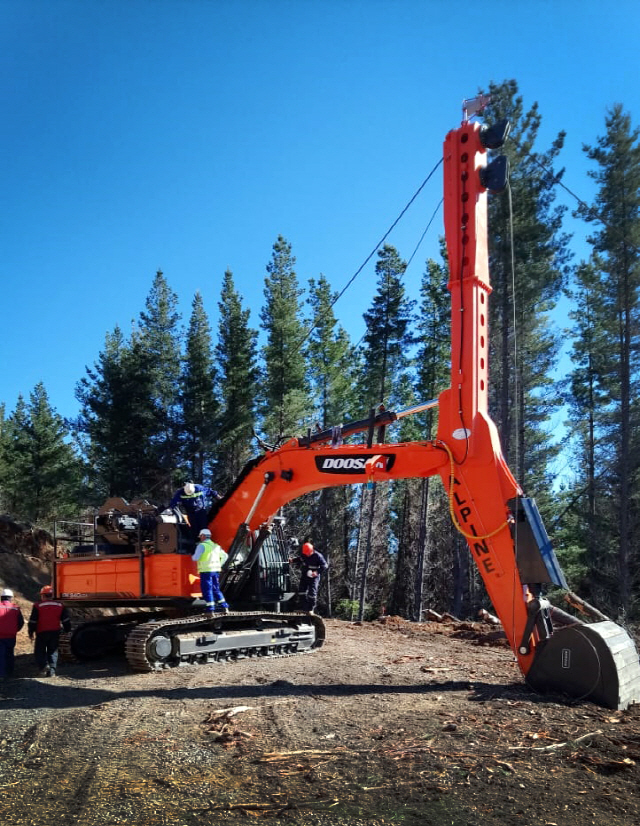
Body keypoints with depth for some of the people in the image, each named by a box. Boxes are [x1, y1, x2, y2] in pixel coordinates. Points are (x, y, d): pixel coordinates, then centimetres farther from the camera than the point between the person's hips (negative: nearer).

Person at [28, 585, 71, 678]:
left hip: (42, 633, -3)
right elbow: (66, 620, 7)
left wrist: (31, 633, 4)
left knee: (39, 652, 8)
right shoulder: (60, 605, 6)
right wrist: (67, 630, 16)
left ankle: (44, 665, -15)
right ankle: (52, 671, 5)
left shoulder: (37, 606, -6)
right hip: (55, 632, 3)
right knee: (53, 652, 12)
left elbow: (33, 621, -6)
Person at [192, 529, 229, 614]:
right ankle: (224, 607, 10)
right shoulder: (215, 546, 15)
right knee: (216, 589, 15)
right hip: (215, 571, 7)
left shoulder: (202, 545, -7)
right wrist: (219, 565, 18)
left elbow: (195, 558, -13)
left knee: (207, 590, -1)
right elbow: (224, 556, 19)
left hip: (206, 571, -7)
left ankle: (210, 610, -3)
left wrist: (193, 556, 9)